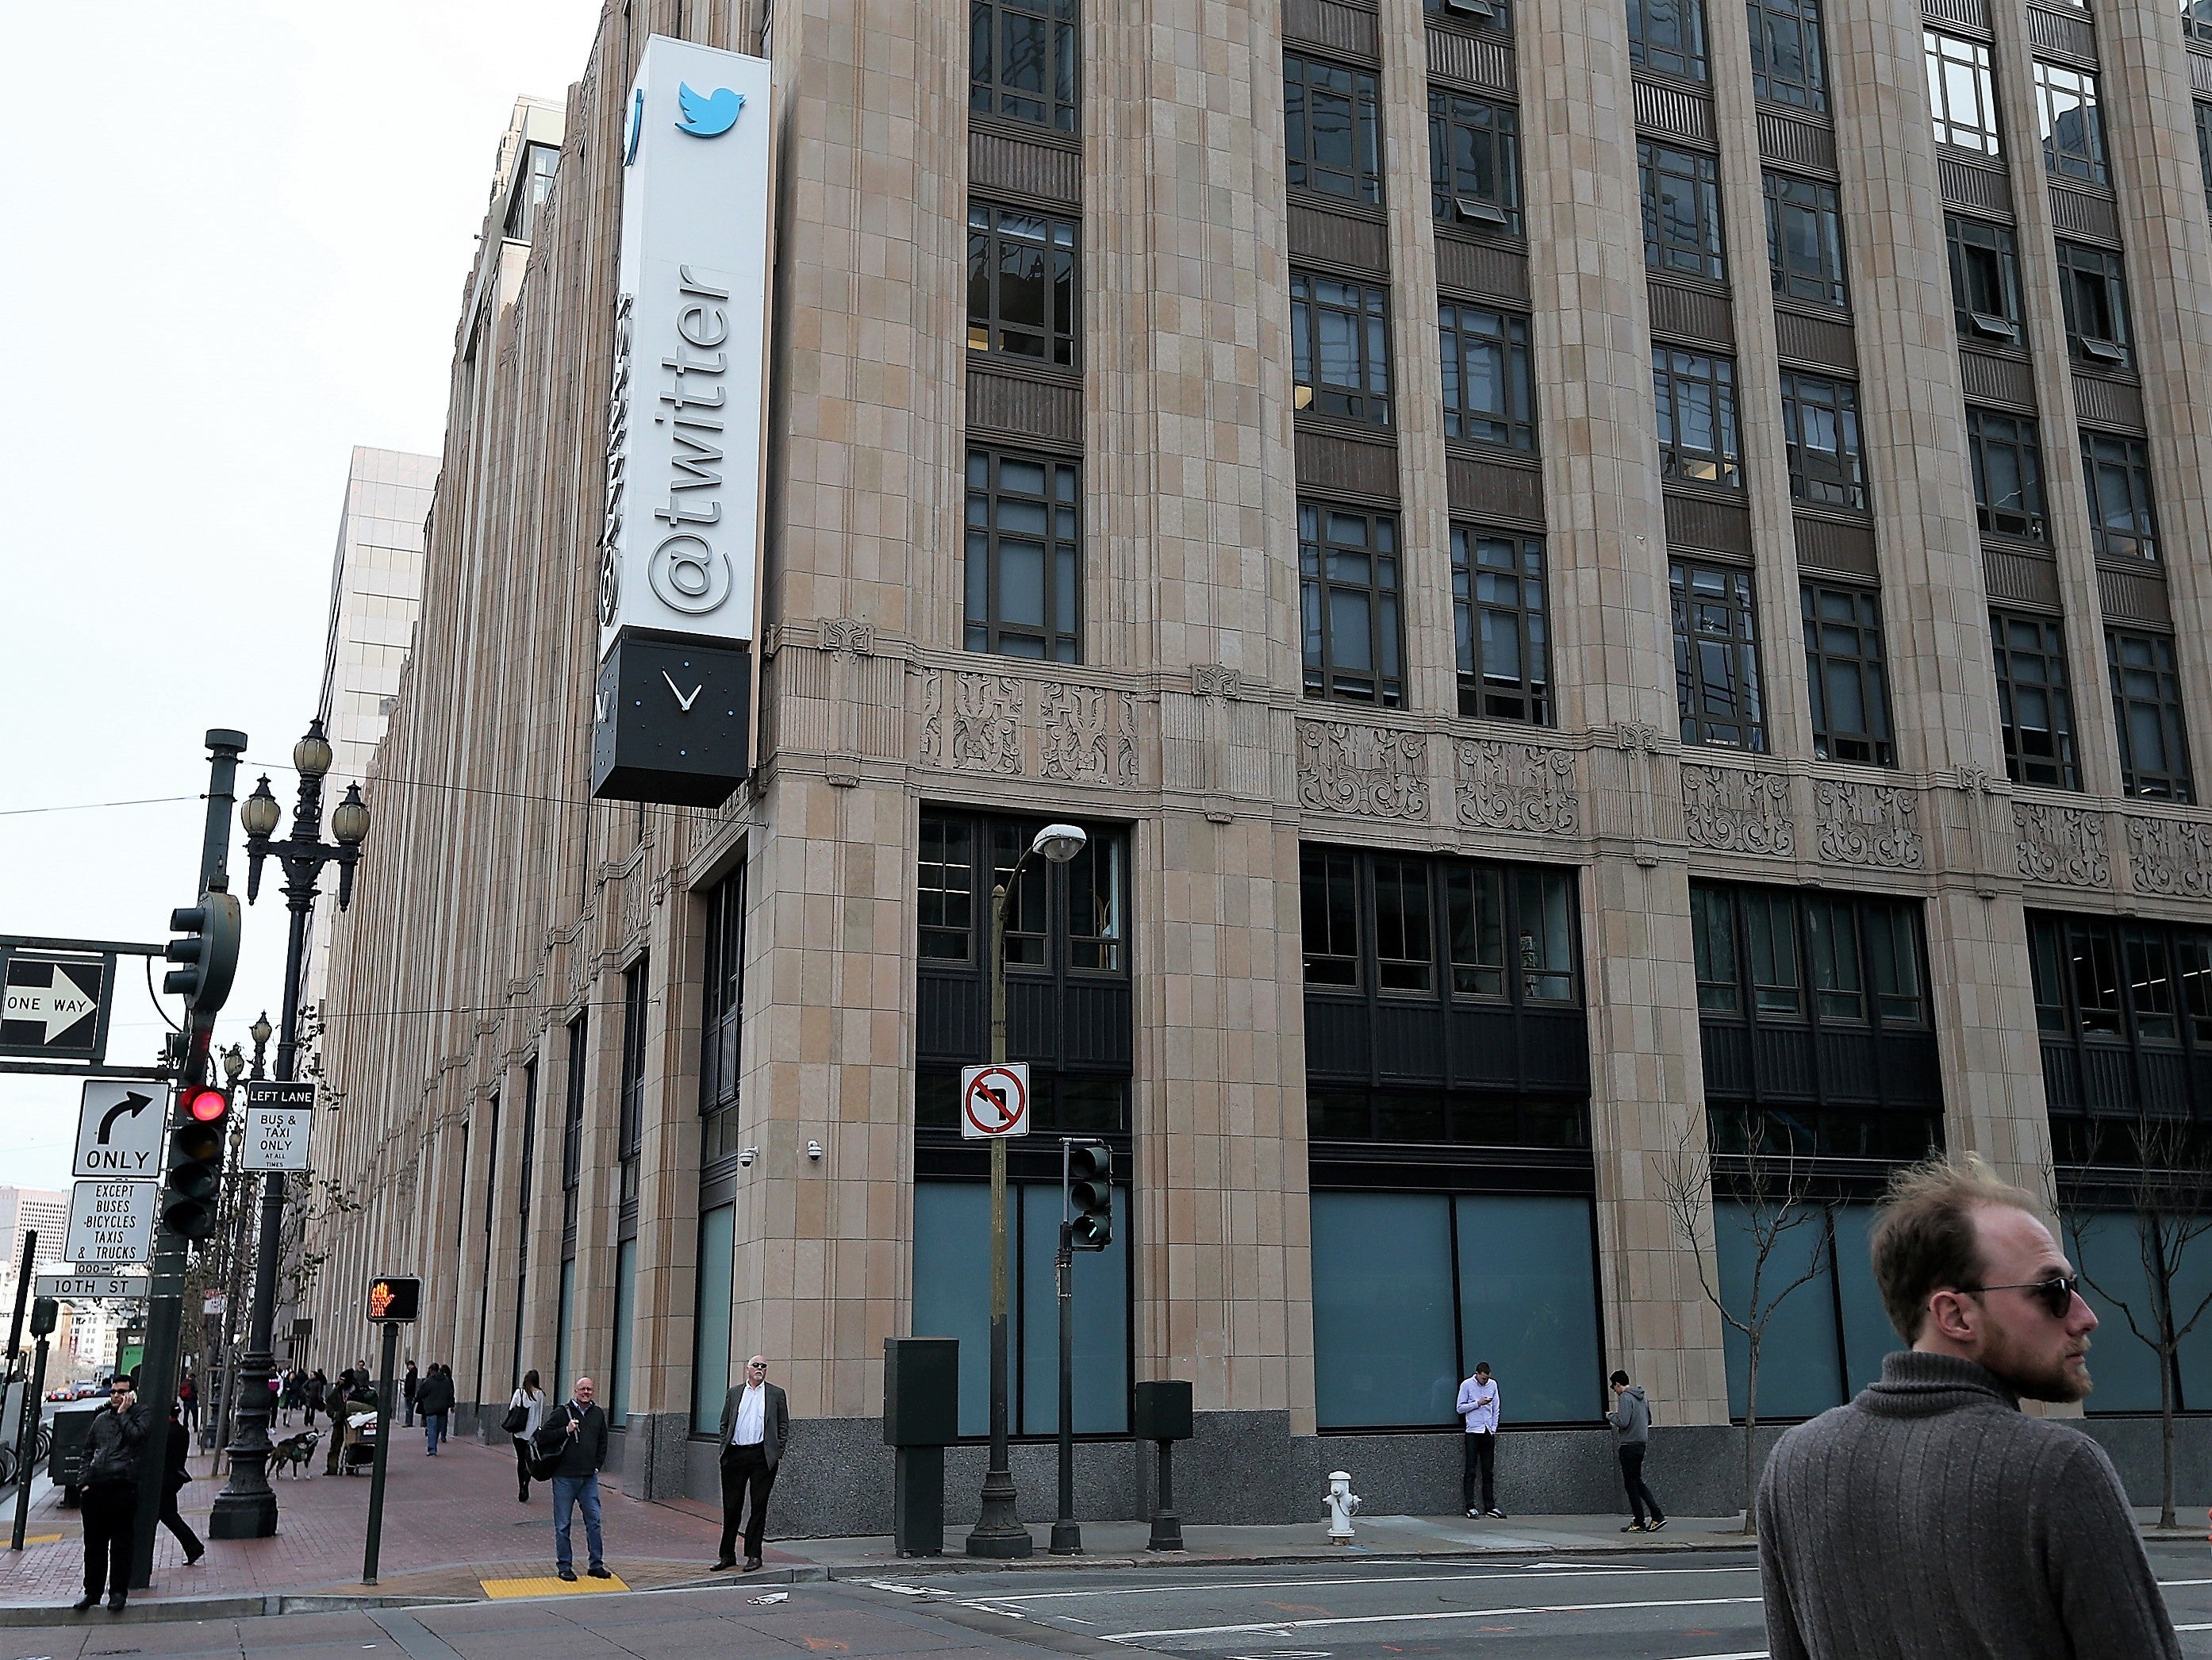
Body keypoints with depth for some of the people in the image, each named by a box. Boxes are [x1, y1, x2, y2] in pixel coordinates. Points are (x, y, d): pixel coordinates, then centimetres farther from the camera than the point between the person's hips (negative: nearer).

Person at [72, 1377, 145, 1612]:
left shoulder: (138, 1416, 4)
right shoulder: (101, 1418, 18)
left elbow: (137, 1437, -16)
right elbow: (88, 1451, 22)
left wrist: (123, 1413, -9)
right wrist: (85, 1481, 10)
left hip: (123, 1489, -5)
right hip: (96, 1488, 5)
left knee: (121, 1545, 1)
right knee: (94, 1544, 10)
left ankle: (118, 1591, 8)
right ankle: (92, 1591, 19)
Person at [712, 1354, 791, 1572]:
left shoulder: (776, 1394, 8)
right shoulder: (734, 1392, 14)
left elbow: (784, 1426, 8)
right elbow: (724, 1424, 16)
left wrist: (779, 1452, -1)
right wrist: (725, 1448, 6)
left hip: (762, 1455, -2)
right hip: (735, 1455, 2)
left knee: (758, 1506, 0)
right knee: (731, 1506, 5)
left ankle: (753, 1555, 7)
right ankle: (727, 1555, 14)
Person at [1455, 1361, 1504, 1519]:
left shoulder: (1493, 1384, 8)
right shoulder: (1467, 1385, -3)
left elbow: (1496, 1408, 13)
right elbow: (1460, 1408, -3)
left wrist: (1494, 1428, 5)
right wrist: (1478, 1403, -13)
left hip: (1489, 1432, 4)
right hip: (1473, 1432, -4)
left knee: (1489, 1471, 7)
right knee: (1470, 1471, -4)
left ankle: (1490, 1506, 12)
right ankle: (1470, 1507, -2)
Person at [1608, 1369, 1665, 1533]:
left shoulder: (1624, 1397, -13)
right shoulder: (1642, 1397, 15)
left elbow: (1623, 1422, -21)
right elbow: (1649, 1420, 22)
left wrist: (1610, 1416, -4)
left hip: (1629, 1445, -9)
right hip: (1642, 1443, 9)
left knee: (1632, 1484, -2)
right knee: (1637, 1482, 15)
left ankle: (1639, 1523, 0)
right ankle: (1657, 1516, 7)